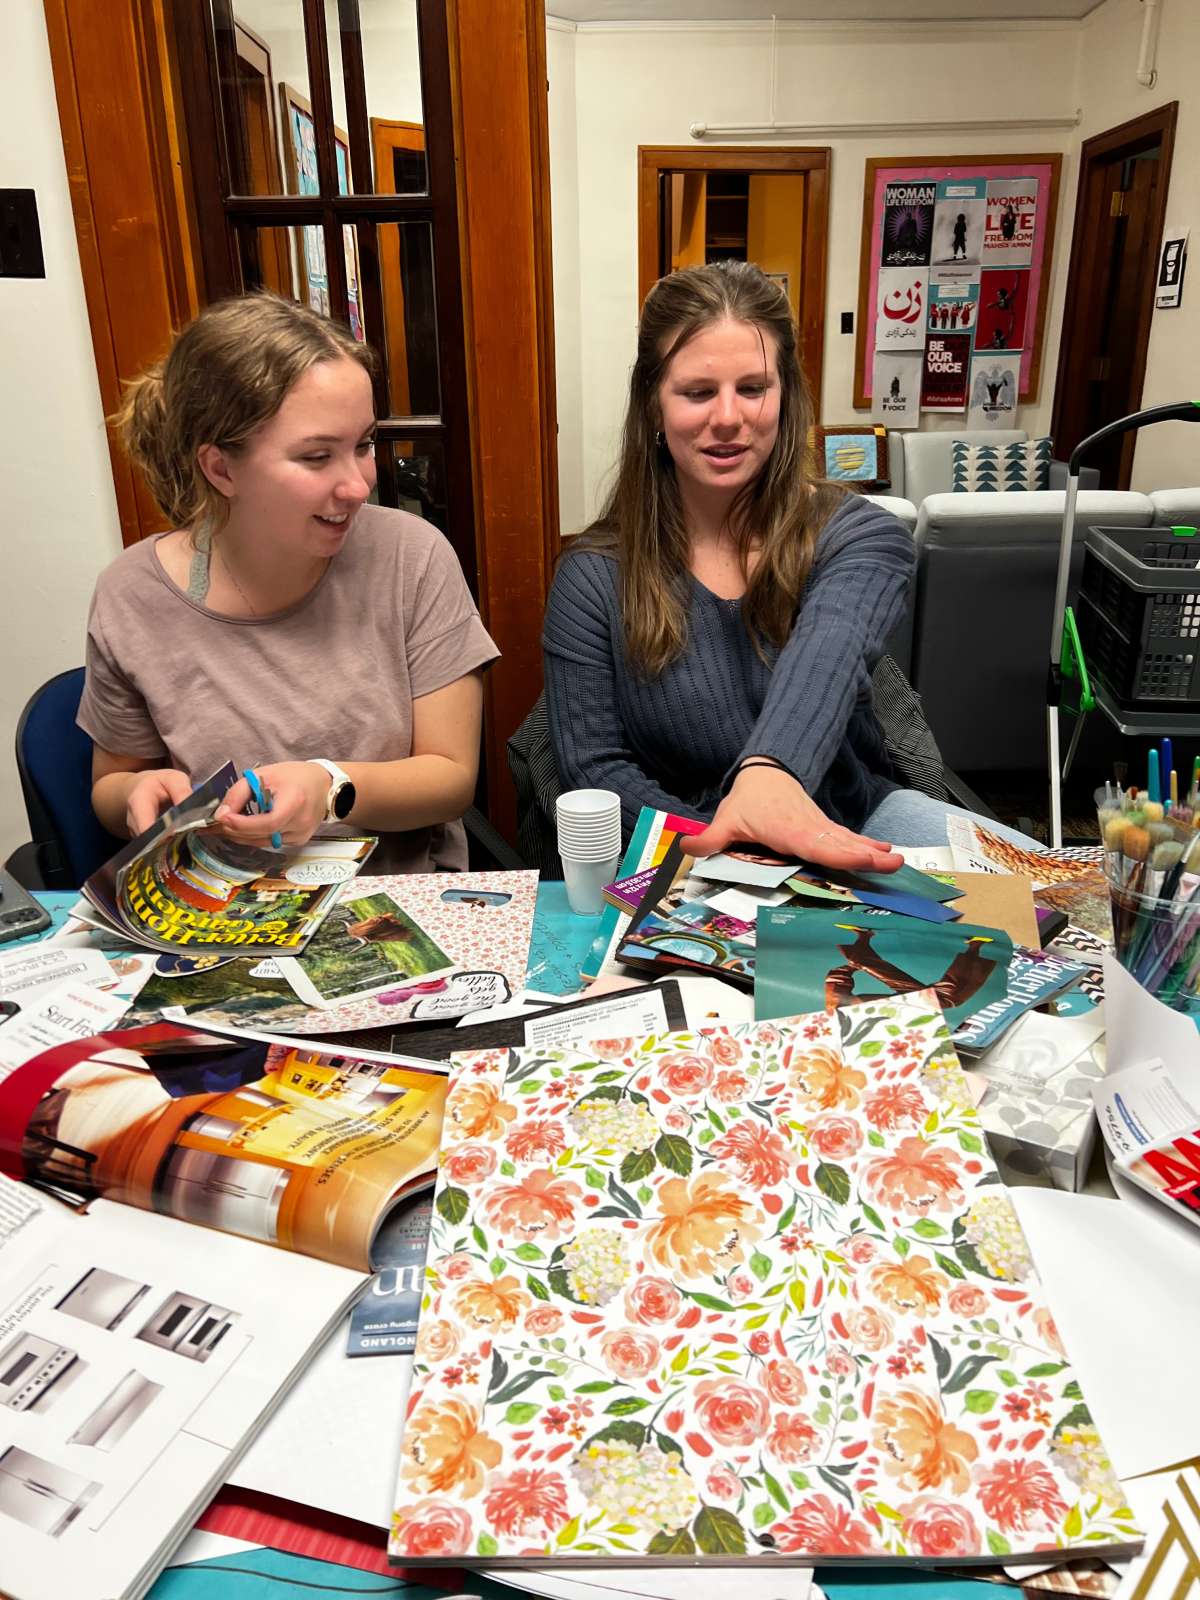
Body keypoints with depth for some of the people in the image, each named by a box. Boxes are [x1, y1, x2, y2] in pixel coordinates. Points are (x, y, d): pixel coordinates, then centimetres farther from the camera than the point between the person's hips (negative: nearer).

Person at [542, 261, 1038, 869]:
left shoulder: (861, 536, -4)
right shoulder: (593, 577, -3)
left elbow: (824, 657, -27)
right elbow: (593, 768, -6)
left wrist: (770, 769, -50)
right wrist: (726, 853, -23)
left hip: (853, 824, 1)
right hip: (687, 859, 0)